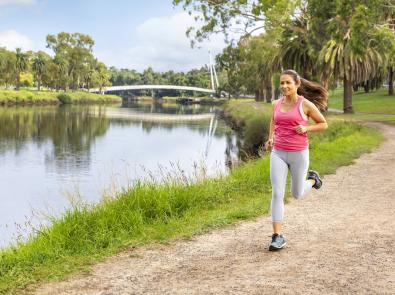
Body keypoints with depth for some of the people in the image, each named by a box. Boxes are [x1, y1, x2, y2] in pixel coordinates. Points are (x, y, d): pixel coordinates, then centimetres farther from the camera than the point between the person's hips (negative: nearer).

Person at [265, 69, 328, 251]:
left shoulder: (306, 104, -7)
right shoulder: (276, 104, 5)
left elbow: (323, 124, 3)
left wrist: (306, 128, -15)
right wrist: (270, 139, 7)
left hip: (299, 154, -3)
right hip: (278, 154, 3)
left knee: (297, 194, 13)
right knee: (277, 194, -8)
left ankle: (312, 179, 46)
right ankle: (277, 237, -2)